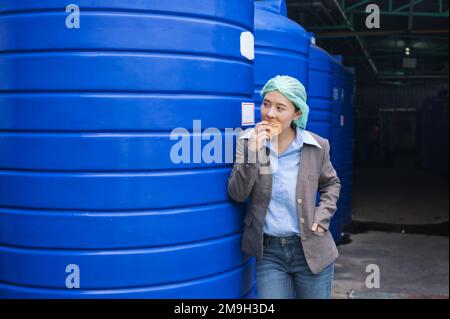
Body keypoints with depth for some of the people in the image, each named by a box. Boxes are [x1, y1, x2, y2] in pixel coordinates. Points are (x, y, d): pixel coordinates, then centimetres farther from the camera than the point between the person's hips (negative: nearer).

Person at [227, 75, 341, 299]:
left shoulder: (317, 146, -6)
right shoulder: (248, 141, -5)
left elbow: (331, 184, 12)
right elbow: (236, 194, -10)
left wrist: (322, 218, -3)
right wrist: (253, 153, -21)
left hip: (311, 250, 0)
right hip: (269, 251, 0)